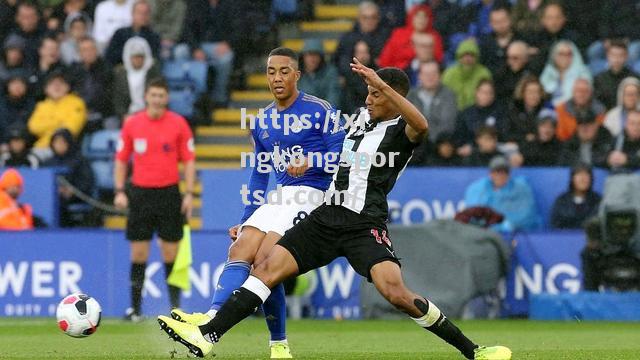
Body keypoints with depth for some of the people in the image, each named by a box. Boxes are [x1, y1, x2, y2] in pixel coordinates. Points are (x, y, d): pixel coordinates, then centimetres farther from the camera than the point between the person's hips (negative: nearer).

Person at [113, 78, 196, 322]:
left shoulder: (178, 123, 0)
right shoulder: (132, 124, 3)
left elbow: (188, 160, 3)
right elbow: (121, 160, 9)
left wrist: (189, 194, -6)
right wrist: (119, 191, 0)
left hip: (169, 193, -1)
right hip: (140, 193, 1)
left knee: (171, 253, 0)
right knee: (138, 253, 0)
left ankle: (175, 307, 7)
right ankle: (135, 308, 5)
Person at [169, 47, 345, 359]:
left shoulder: (319, 110, -3)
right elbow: (259, 175, 25)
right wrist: (245, 220, 21)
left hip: (311, 195, -7)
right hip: (278, 198, 7)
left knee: (265, 261, -21)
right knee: (239, 252, -14)